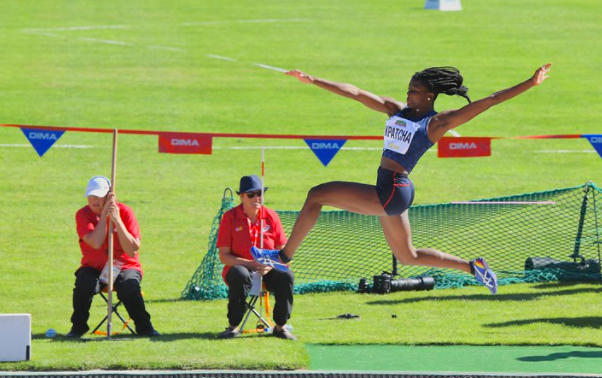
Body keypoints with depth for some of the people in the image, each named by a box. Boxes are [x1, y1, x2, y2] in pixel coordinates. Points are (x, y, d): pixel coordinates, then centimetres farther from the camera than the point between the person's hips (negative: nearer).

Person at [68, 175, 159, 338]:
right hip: (94, 268, 1)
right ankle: (78, 327, -11)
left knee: (129, 285, -33)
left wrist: (117, 220, -23)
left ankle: (144, 327, -11)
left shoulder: (124, 211, -8)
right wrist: (104, 213, -20)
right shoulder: (83, 214, -6)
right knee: (84, 283, -32)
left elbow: (133, 250, -18)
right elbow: (96, 243, -24)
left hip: (126, 267, -1)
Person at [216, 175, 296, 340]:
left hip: (268, 270, 3)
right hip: (239, 266, -3)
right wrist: (250, 264, -21)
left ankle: (280, 326, -13)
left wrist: (270, 265, -17)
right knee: (240, 276, -38)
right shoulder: (230, 217, -3)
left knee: (286, 275, -28)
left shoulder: (271, 216, 4)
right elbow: (224, 256, -7)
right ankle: (233, 327, -26)